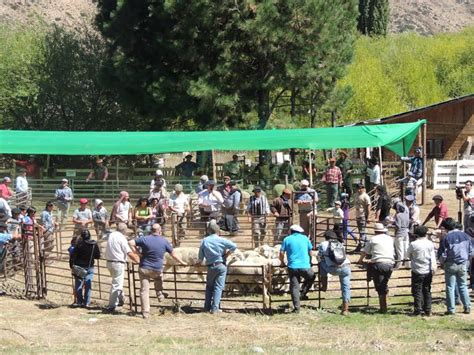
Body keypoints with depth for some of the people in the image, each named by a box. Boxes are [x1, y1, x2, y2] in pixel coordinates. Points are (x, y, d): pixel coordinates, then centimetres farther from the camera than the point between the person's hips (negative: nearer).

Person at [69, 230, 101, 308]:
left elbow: (73, 255, -13)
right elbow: (98, 256, 7)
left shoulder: (79, 244, -13)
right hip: (90, 267, 3)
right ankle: (87, 302, 4)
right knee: (88, 285, 6)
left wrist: (71, 265, -2)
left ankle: (79, 301, 6)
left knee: (78, 284, 7)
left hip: (79, 267, -3)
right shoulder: (94, 245, -4)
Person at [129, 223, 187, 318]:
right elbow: (173, 254, 6)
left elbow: (131, 243, -8)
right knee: (159, 278, 38)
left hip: (144, 269, -1)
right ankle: (159, 294, 36)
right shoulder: (164, 241, -1)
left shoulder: (144, 239, -3)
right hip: (157, 270, 1)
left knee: (144, 291, 2)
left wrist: (138, 253, -4)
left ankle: (145, 312, -1)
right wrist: (181, 262, 21)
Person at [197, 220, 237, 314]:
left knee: (209, 287, 17)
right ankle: (215, 308, -5)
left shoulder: (204, 241, 1)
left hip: (210, 266, 2)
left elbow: (200, 257, 4)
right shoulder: (222, 240, -5)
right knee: (218, 287, 0)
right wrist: (227, 254, 3)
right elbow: (234, 246, -10)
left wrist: (199, 262, 24)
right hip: (221, 266, -2)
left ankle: (207, 307, 16)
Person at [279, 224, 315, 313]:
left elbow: (281, 253, 1)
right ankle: (302, 293, 15)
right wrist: (309, 262, 30)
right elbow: (310, 252, 14)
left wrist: (282, 262, 18)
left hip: (292, 267, 0)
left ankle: (296, 308, 0)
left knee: (294, 287, 5)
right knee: (311, 277, 29)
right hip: (305, 266, 0)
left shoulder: (287, 239, 5)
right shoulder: (305, 238, 9)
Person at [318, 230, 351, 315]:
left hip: (335, 269, -3)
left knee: (322, 264, 23)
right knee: (346, 287, 9)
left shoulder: (323, 244, 12)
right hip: (346, 267, 3)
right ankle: (345, 309, 2)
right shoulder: (340, 244, 24)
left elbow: (320, 257, 22)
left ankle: (324, 286, 24)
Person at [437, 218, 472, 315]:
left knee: (450, 287, 4)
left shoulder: (446, 238, -13)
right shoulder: (465, 236, -1)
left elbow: (442, 255, -11)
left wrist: (442, 263, 9)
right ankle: (467, 307, 14)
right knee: (463, 286, 15)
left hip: (450, 265, -4)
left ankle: (451, 309, 4)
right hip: (463, 265, 4)